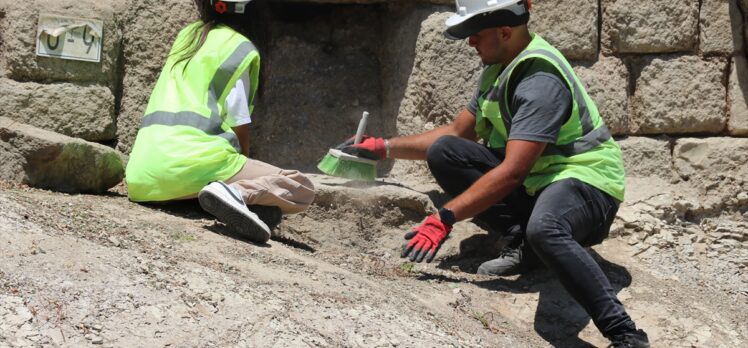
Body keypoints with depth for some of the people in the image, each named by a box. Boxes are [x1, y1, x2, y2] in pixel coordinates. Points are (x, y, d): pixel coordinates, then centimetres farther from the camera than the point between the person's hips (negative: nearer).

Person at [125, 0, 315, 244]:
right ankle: (239, 192, -27)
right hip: (194, 166, -7)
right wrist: (243, 161, 16)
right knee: (302, 189, -3)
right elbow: (239, 126, 0)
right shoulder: (241, 48, 3)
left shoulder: (186, 35, 22)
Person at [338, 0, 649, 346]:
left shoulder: (540, 80, -22)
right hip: (533, 182, 9)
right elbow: (456, 133, 16)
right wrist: (386, 147, 8)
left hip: (584, 180, -9)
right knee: (443, 153, -7)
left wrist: (444, 219, -34)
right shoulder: (499, 68, 7)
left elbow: (512, 172, -31)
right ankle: (520, 240, -6)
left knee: (543, 228, -44)